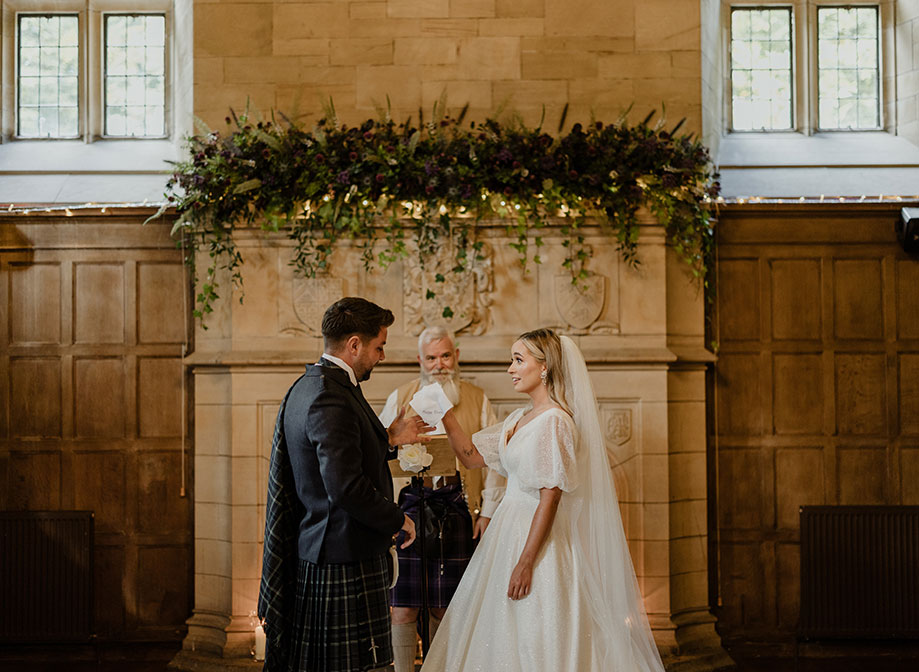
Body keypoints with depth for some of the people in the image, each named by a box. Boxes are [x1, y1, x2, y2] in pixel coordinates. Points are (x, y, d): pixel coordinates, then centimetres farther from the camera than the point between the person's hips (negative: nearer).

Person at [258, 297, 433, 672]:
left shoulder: (307, 386, 13)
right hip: (347, 562, -11)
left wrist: (387, 439, 19)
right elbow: (347, 487, -26)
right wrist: (398, 520, -13)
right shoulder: (331, 398, -21)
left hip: (315, 553, 11)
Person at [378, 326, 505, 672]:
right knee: (404, 606, -2)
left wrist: (488, 512, 3)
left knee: (444, 607, 5)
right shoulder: (400, 398, 9)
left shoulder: (477, 400, 10)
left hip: (457, 510, 0)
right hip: (408, 507, 0)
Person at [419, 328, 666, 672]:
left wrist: (525, 563, -21)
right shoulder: (520, 418, 11)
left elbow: (549, 500, -20)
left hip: (537, 536, -9)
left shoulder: (554, 422, -17)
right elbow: (472, 455, 14)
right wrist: (445, 414, 3)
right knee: (501, 639, 15)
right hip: (509, 531, 9)